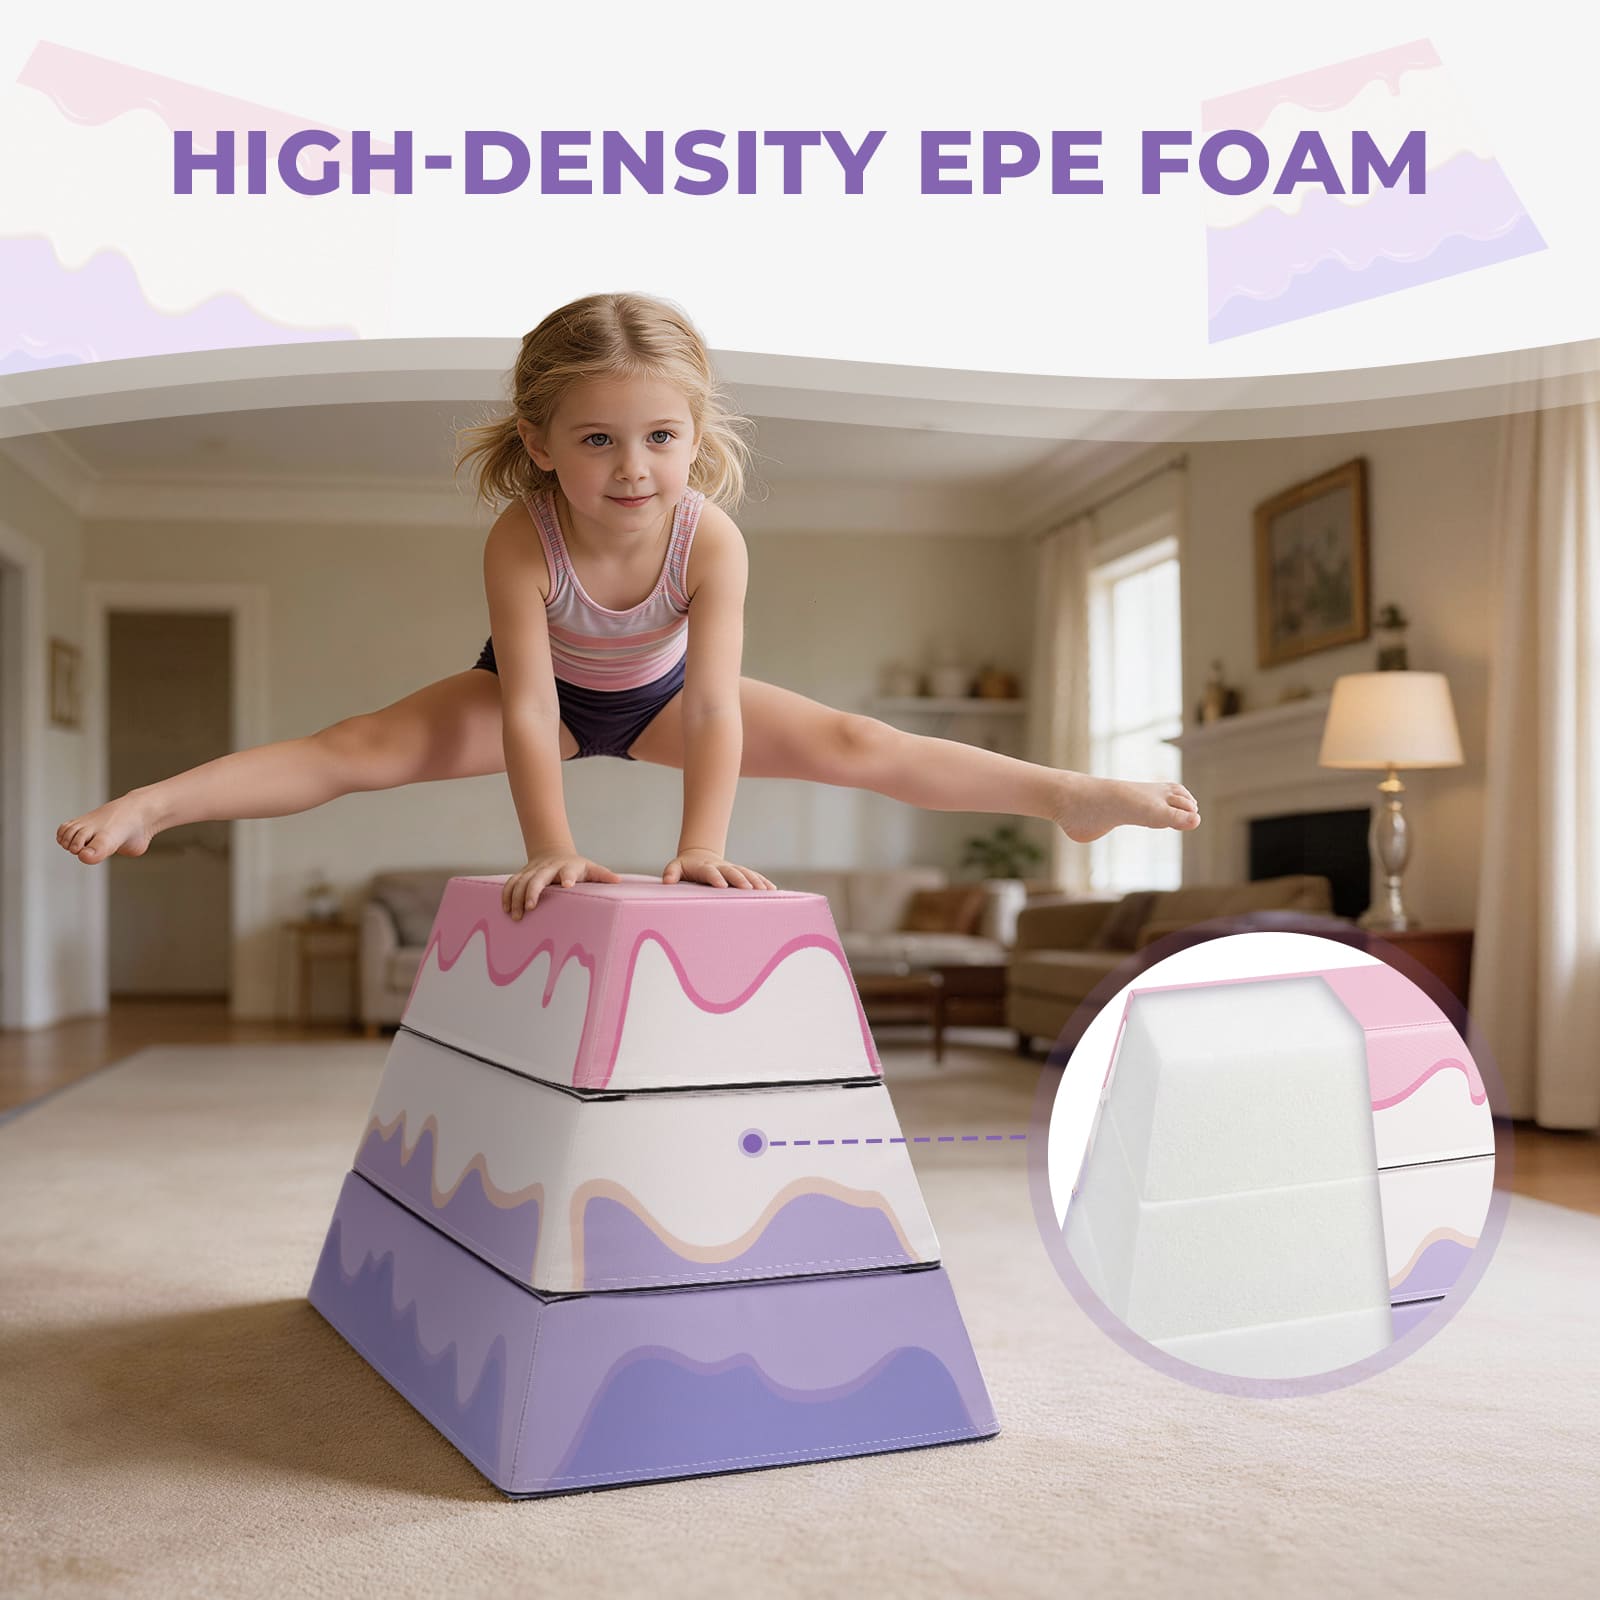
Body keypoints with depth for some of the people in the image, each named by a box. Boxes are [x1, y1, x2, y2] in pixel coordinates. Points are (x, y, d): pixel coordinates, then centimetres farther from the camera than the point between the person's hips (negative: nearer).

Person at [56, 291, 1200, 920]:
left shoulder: (712, 539, -33)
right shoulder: (522, 542, -35)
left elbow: (716, 709, -36)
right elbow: (524, 712, -36)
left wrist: (702, 848, -43)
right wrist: (551, 846, -44)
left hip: (660, 696, 1)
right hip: (546, 695, -1)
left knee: (852, 745, -9)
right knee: (364, 748, -20)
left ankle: (1069, 794, -1)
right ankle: (154, 803, -20)